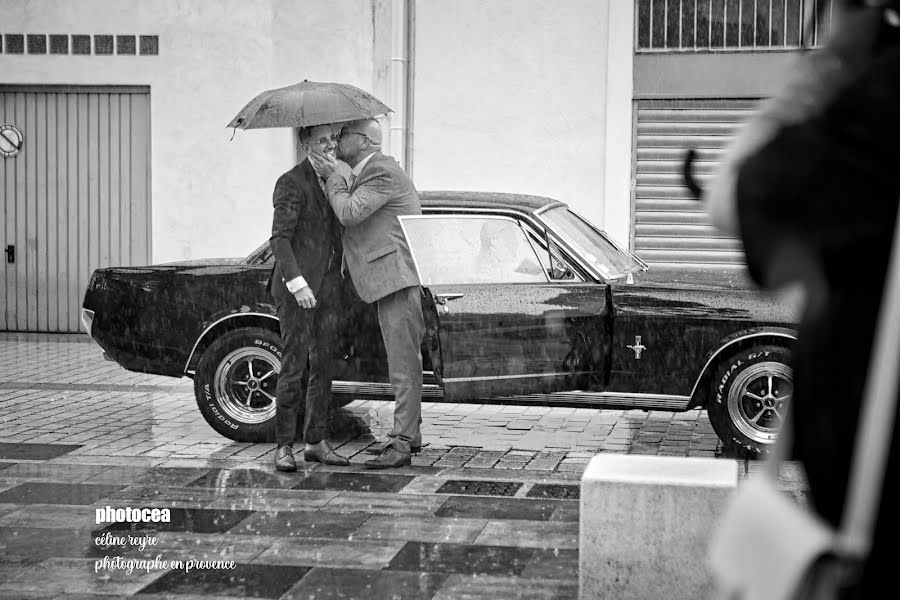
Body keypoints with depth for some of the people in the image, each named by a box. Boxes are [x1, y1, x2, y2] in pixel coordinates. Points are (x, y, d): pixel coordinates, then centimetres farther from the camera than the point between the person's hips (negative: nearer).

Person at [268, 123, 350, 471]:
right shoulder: (291, 183, -9)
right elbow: (279, 239, -16)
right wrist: (297, 283, -25)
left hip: (327, 286, 7)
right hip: (295, 286, -7)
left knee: (322, 365, 8)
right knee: (294, 365, -7)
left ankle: (316, 442, 15)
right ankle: (284, 447, -1)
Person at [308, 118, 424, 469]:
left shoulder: (381, 172, -13)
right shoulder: (369, 171, 20)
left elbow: (349, 213, -21)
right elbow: (347, 217, 19)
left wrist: (332, 177, -9)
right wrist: (332, 178, 10)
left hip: (399, 277, -11)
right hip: (391, 279, 11)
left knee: (404, 362, -10)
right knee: (404, 360, 17)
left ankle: (402, 444, -10)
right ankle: (410, 433, 26)